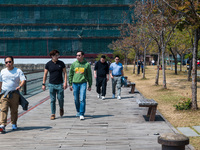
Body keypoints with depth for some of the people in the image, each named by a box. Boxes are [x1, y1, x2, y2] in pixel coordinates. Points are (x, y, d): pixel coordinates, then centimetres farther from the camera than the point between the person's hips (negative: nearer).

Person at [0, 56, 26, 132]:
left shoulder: (18, 71, 1)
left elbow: (23, 80, -7)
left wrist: (20, 86, -26)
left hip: (14, 93, -1)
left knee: (14, 110, 6)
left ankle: (14, 124, 25)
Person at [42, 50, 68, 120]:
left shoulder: (61, 63, 3)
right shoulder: (48, 64, 2)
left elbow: (65, 73, 5)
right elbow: (45, 74, 7)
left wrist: (65, 82, -6)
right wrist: (43, 84, 3)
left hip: (60, 84, 0)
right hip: (51, 84, 0)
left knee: (60, 98, -1)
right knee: (52, 100, 2)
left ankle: (61, 108, 30)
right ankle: (53, 114, 10)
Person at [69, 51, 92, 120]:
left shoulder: (87, 64, 0)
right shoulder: (74, 64, 5)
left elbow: (89, 75, 5)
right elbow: (70, 74, 10)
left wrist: (90, 85, 5)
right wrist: (70, 84, 5)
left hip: (83, 83, -3)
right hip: (75, 83, 3)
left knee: (82, 99, -12)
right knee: (76, 99, 10)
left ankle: (82, 114, -7)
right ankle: (78, 112, 31)